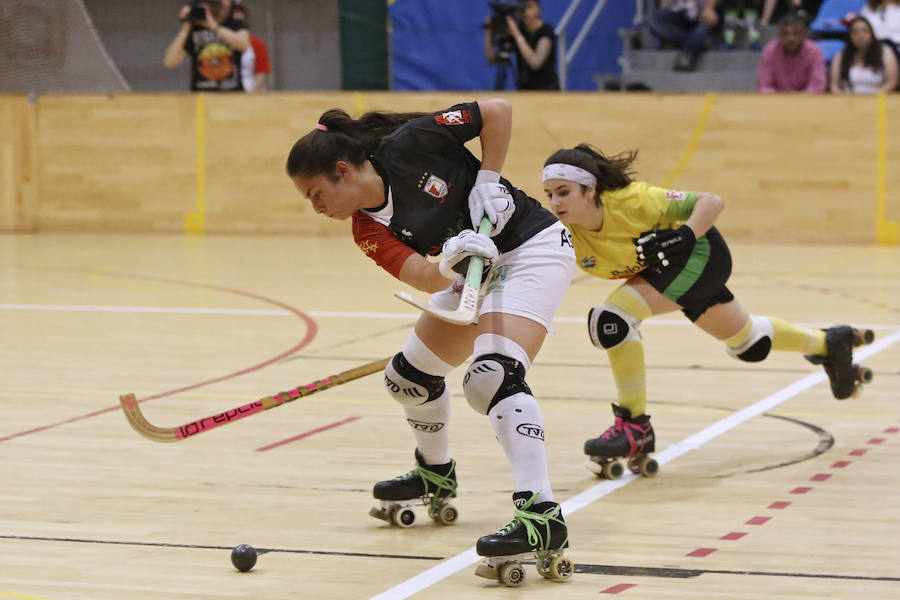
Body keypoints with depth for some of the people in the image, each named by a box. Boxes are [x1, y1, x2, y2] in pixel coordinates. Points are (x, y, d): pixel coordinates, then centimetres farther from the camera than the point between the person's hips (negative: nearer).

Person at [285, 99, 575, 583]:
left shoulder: (409, 145, -20)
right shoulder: (369, 232, -5)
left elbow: (497, 110, -12)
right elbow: (422, 277, -21)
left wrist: (487, 180, -20)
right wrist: (450, 263, -41)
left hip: (532, 246, -8)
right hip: (476, 269, 8)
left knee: (492, 376, -27)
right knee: (408, 377, 15)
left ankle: (540, 514, -36)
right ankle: (436, 475, 44)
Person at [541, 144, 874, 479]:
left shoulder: (631, 202, -35)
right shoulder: (563, 234, -23)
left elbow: (712, 202, -27)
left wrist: (684, 235, -42)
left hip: (701, 254, -7)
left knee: (612, 318, -25)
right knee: (746, 342, 24)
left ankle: (634, 428, -12)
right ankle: (828, 344, 51)